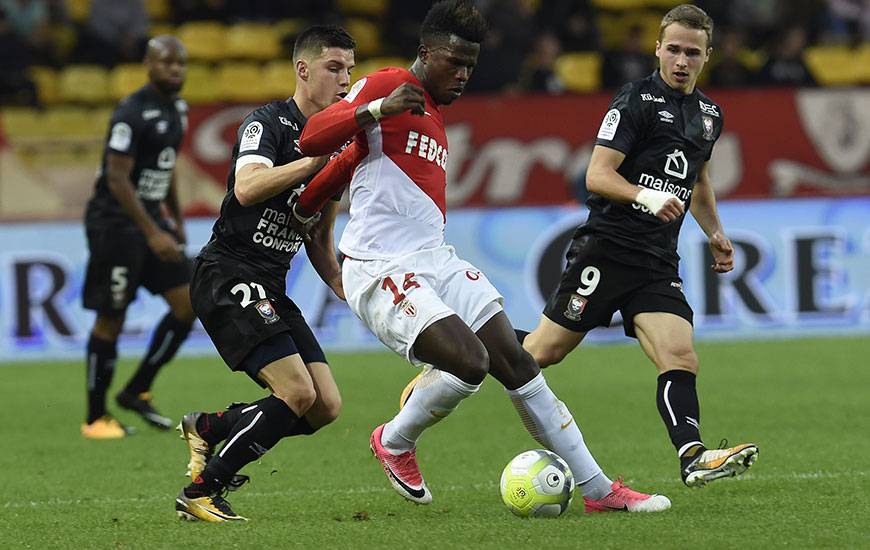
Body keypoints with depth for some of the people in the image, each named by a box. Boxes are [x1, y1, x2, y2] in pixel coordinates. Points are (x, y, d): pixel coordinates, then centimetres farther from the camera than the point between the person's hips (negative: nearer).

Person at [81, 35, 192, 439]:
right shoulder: (131, 114, -18)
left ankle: (136, 392, 12)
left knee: (187, 304, 0)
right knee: (111, 319, -3)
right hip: (115, 222, -9)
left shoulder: (176, 109, 10)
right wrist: (153, 234, -25)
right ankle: (95, 418, 7)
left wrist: (176, 220, 24)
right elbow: (117, 179, -22)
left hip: (150, 218, 9)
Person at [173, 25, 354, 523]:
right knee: (298, 392, -20)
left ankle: (207, 428, 17)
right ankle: (200, 493, -9)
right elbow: (248, 188, -30)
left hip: (271, 291, 8)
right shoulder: (268, 123, -10)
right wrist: (317, 159, -31)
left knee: (326, 406, -2)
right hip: (228, 275, -8)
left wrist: (350, 292, 10)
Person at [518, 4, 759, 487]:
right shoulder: (636, 100, -7)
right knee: (544, 351, -2)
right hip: (607, 247, -6)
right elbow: (597, 176, -13)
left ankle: (693, 457, -27)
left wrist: (715, 234, 23)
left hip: (658, 264, 6)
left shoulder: (709, 114, 16)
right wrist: (647, 197, -29)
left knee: (680, 359, -14)